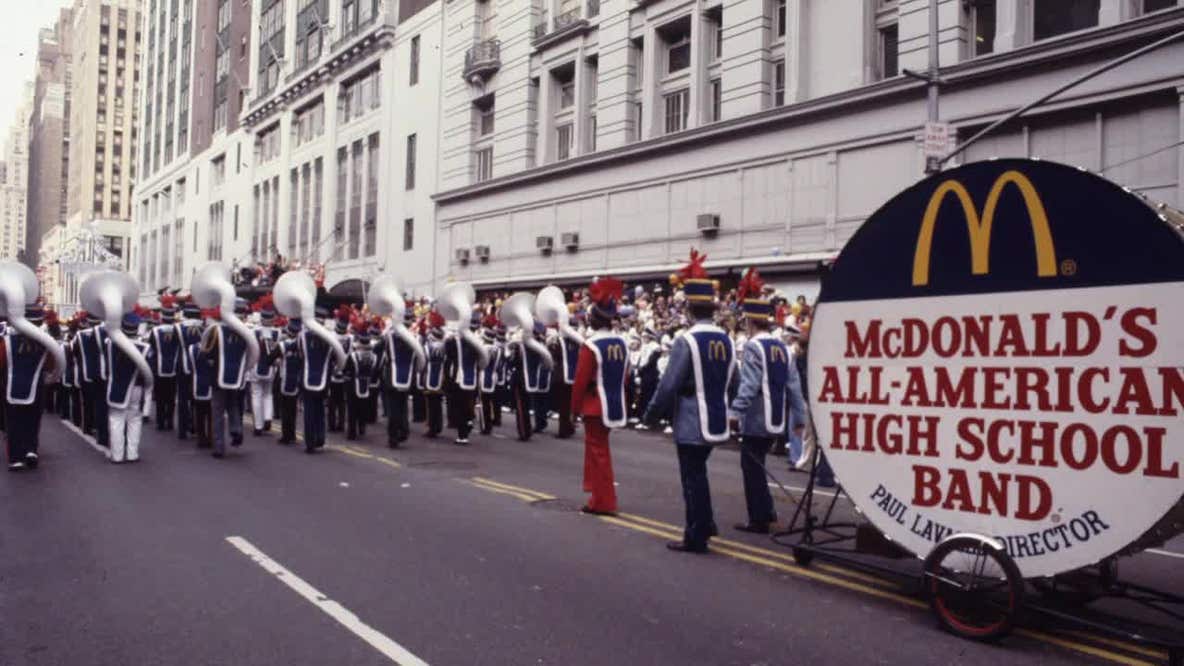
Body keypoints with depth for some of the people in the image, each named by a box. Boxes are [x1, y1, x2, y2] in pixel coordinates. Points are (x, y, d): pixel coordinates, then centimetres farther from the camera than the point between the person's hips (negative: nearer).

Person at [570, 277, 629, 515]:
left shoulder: (590, 345, -18)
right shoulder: (622, 343, 4)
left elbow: (580, 381, -15)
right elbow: (625, 377, 11)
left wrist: (575, 408, -4)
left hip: (596, 406, -7)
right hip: (616, 404, 7)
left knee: (598, 452, 2)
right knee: (598, 448, 20)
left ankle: (603, 502, 6)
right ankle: (599, 493, 29)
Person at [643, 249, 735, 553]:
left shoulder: (686, 340, -17)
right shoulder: (727, 340, 4)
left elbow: (668, 385, -16)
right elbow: (729, 381, 12)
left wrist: (651, 415, -3)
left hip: (692, 423, -7)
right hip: (717, 421, 7)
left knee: (693, 479, 2)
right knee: (698, 474, 23)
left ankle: (696, 538, 9)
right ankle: (705, 523, 30)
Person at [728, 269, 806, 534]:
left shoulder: (753, 346, -14)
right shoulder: (782, 347, 8)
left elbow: (749, 385, -23)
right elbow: (793, 385, 9)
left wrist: (734, 411, -27)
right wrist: (801, 417, 14)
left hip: (756, 420, -8)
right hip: (775, 420, 8)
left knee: (752, 469, 3)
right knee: (756, 465, 21)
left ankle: (759, 520, 8)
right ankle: (767, 511, 27)